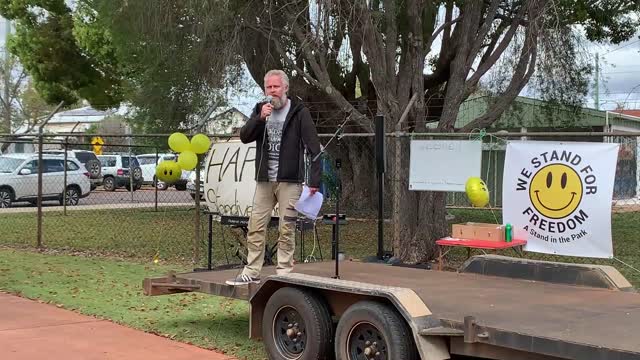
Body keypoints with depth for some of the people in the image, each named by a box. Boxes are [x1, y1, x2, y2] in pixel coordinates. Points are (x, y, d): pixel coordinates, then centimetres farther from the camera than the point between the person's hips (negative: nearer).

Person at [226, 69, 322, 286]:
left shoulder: (299, 113, -4)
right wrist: (260, 118, -16)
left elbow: (314, 148, -8)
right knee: (255, 228, 6)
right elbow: (244, 137, 0)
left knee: (287, 230, -1)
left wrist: (314, 180, -15)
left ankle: (284, 274, 6)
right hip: (264, 180, 5)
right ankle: (251, 273, 13)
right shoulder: (260, 110, 11)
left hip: (289, 181, -5)